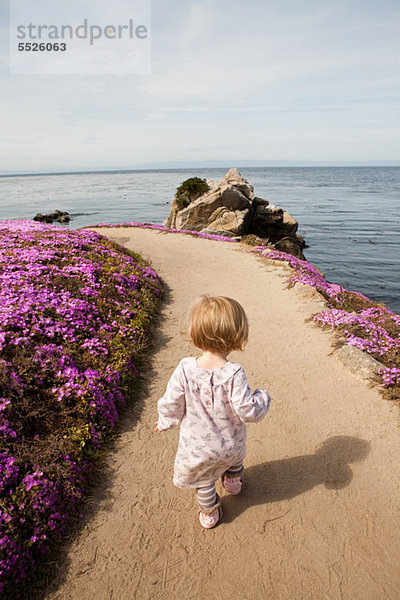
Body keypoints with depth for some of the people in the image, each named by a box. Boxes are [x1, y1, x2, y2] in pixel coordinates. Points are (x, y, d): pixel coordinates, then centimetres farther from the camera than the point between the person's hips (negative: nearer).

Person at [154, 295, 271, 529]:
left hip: (197, 446, 0)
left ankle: (210, 513, 51)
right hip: (230, 444, 1)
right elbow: (247, 411, -25)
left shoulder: (185, 368, -25)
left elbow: (171, 404, -14)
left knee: (203, 481, 28)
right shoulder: (234, 373, -30)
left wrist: (165, 421, 8)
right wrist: (262, 397, -4)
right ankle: (233, 482, 65)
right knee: (235, 457, 37)